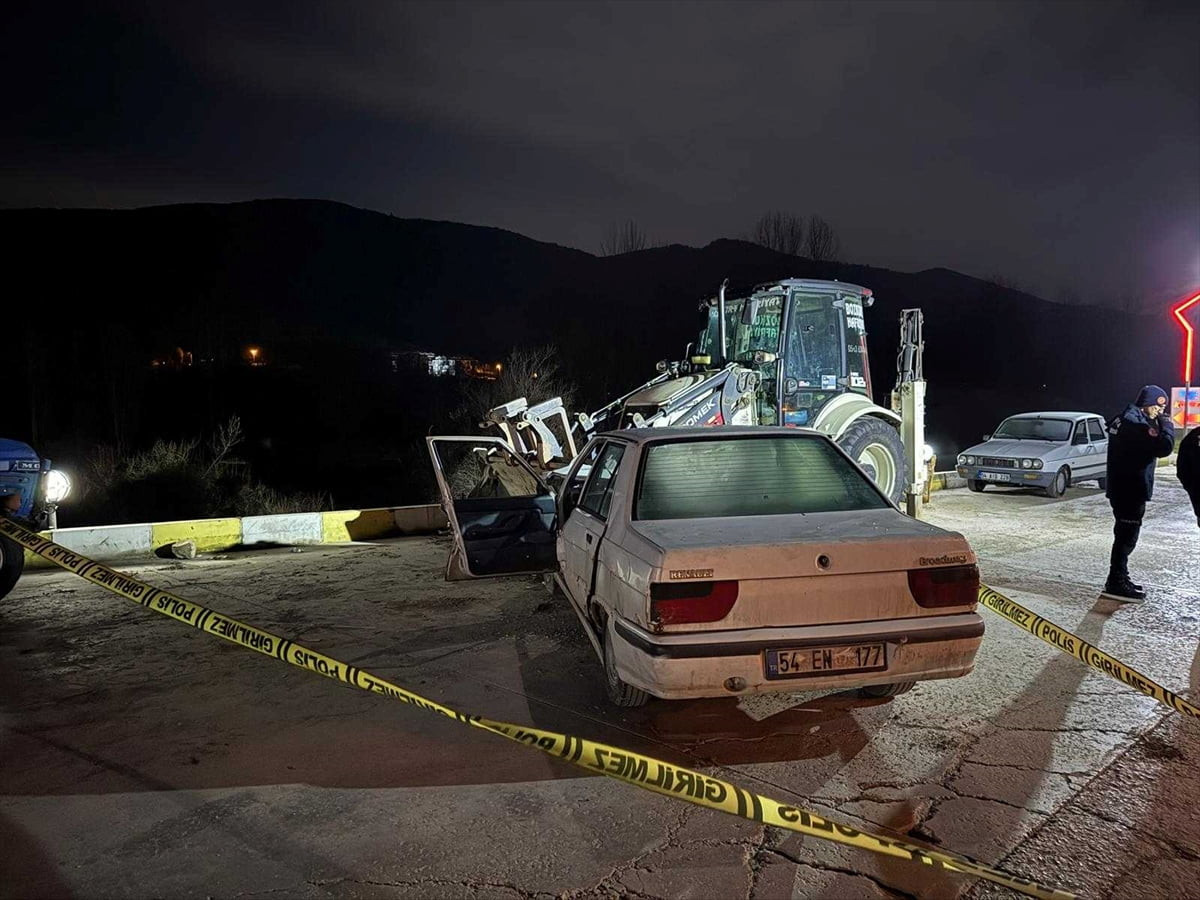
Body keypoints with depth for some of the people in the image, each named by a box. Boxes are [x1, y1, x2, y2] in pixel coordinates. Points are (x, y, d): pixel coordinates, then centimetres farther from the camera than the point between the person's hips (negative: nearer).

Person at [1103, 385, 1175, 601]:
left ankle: (1119, 579, 26)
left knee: (1125, 535, 18)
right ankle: (1116, 583, -1)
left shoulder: (1125, 419, 13)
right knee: (1127, 537, -5)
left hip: (1122, 488, 10)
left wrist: (1160, 425, 5)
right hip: (1131, 490, -10)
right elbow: (1163, 448, -24)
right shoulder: (1137, 423, -18)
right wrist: (1167, 426, -8)